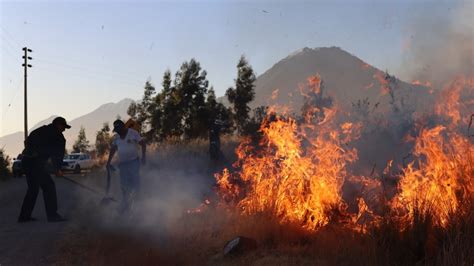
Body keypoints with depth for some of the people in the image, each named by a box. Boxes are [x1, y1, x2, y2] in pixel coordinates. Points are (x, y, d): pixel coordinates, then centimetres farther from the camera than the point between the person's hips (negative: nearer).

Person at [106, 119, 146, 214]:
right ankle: (125, 206, 11)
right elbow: (113, 150, 20)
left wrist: (143, 156, -15)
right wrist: (109, 162, 15)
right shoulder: (116, 138, 11)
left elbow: (143, 144, -5)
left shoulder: (133, 133, -4)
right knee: (124, 185, 3)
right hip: (122, 163, 4)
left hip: (134, 162, -4)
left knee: (135, 182, -12)